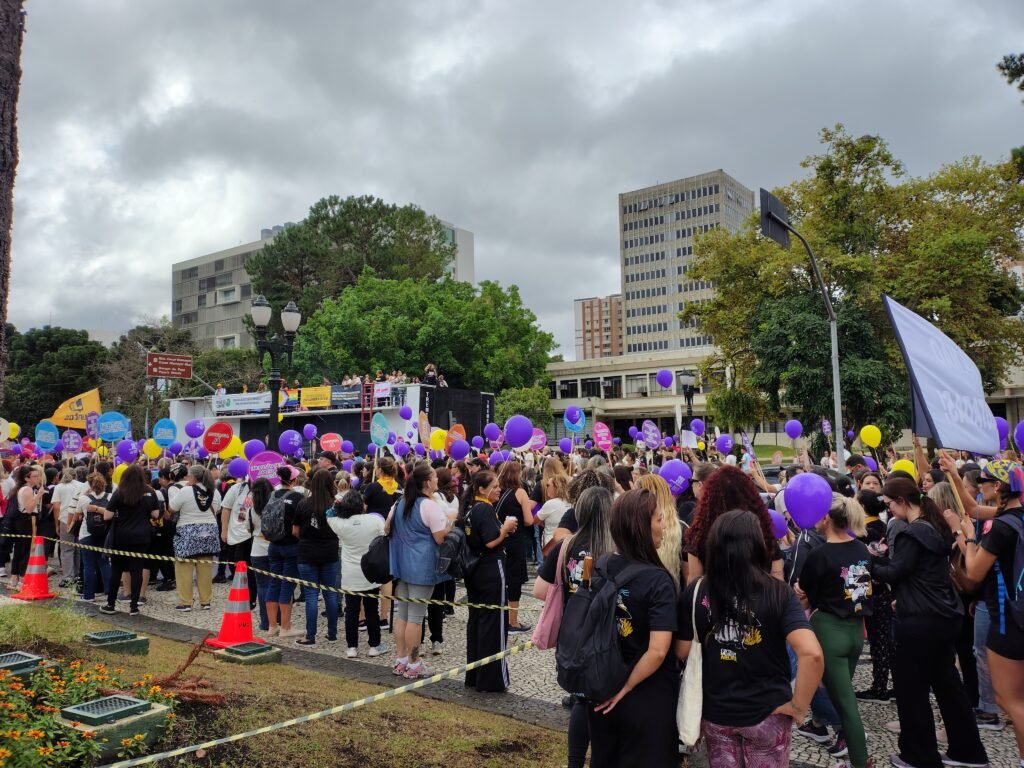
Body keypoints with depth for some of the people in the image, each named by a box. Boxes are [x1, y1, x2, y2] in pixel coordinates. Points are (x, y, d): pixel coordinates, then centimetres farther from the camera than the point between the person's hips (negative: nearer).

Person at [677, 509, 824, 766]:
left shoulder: (696, 592, -12)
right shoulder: (778, 593, -16)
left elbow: (682, 652, -5)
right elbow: (812, 654, -27)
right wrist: (799, 706, -13)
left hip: (715, 711, 1)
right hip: (767, 712, -1)